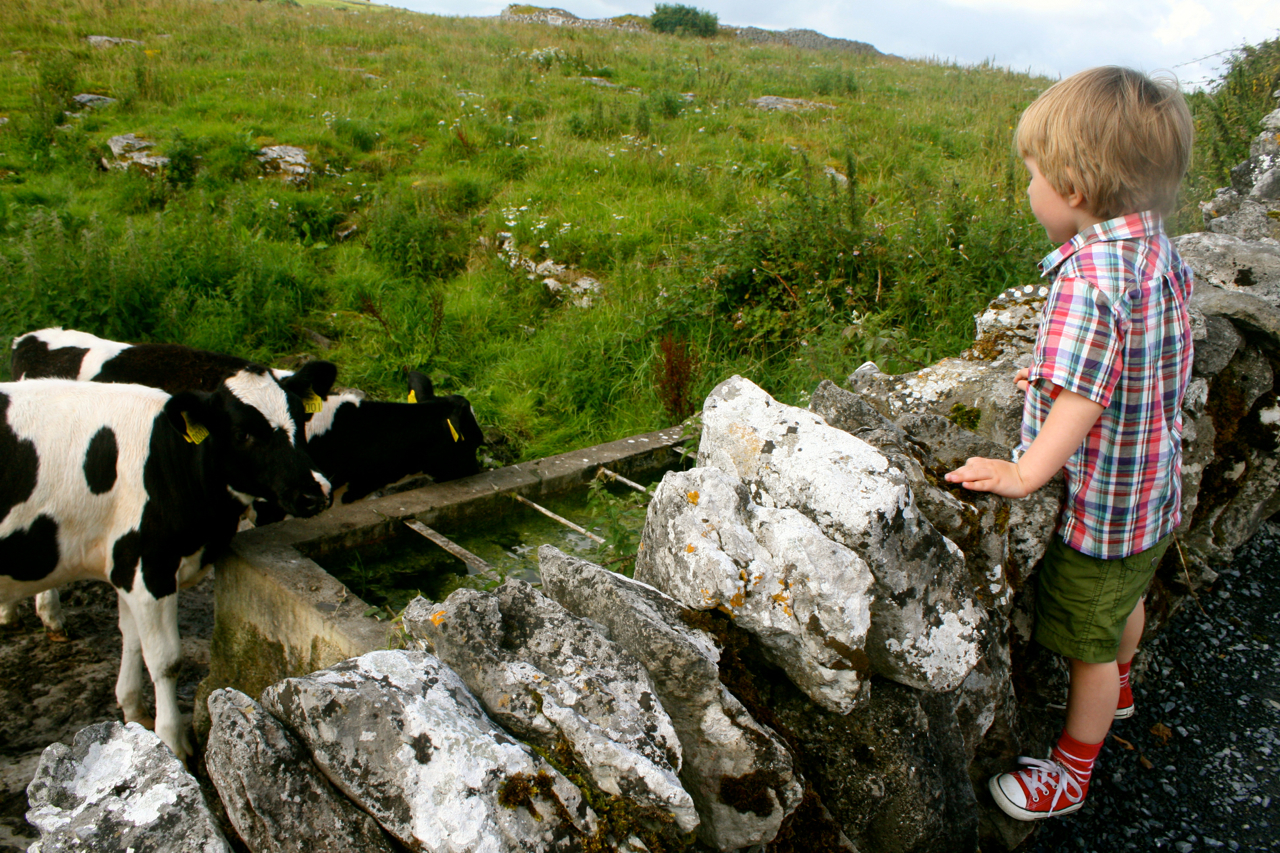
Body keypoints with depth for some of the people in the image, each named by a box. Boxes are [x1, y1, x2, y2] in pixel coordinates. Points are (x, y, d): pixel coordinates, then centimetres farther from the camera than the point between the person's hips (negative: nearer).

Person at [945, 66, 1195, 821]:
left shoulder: (1091, 271, -31)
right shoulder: (1161, 253, -3)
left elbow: (1082, 396, -35)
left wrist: (1025, 473, -27)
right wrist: (1051, 375, 14)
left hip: (1104, 502, -9)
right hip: (1155, 493, 9)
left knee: (1091, 642, 10)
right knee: (1127, 597, 33)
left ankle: (1073, 771, 31)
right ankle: (1119, 687, 60)